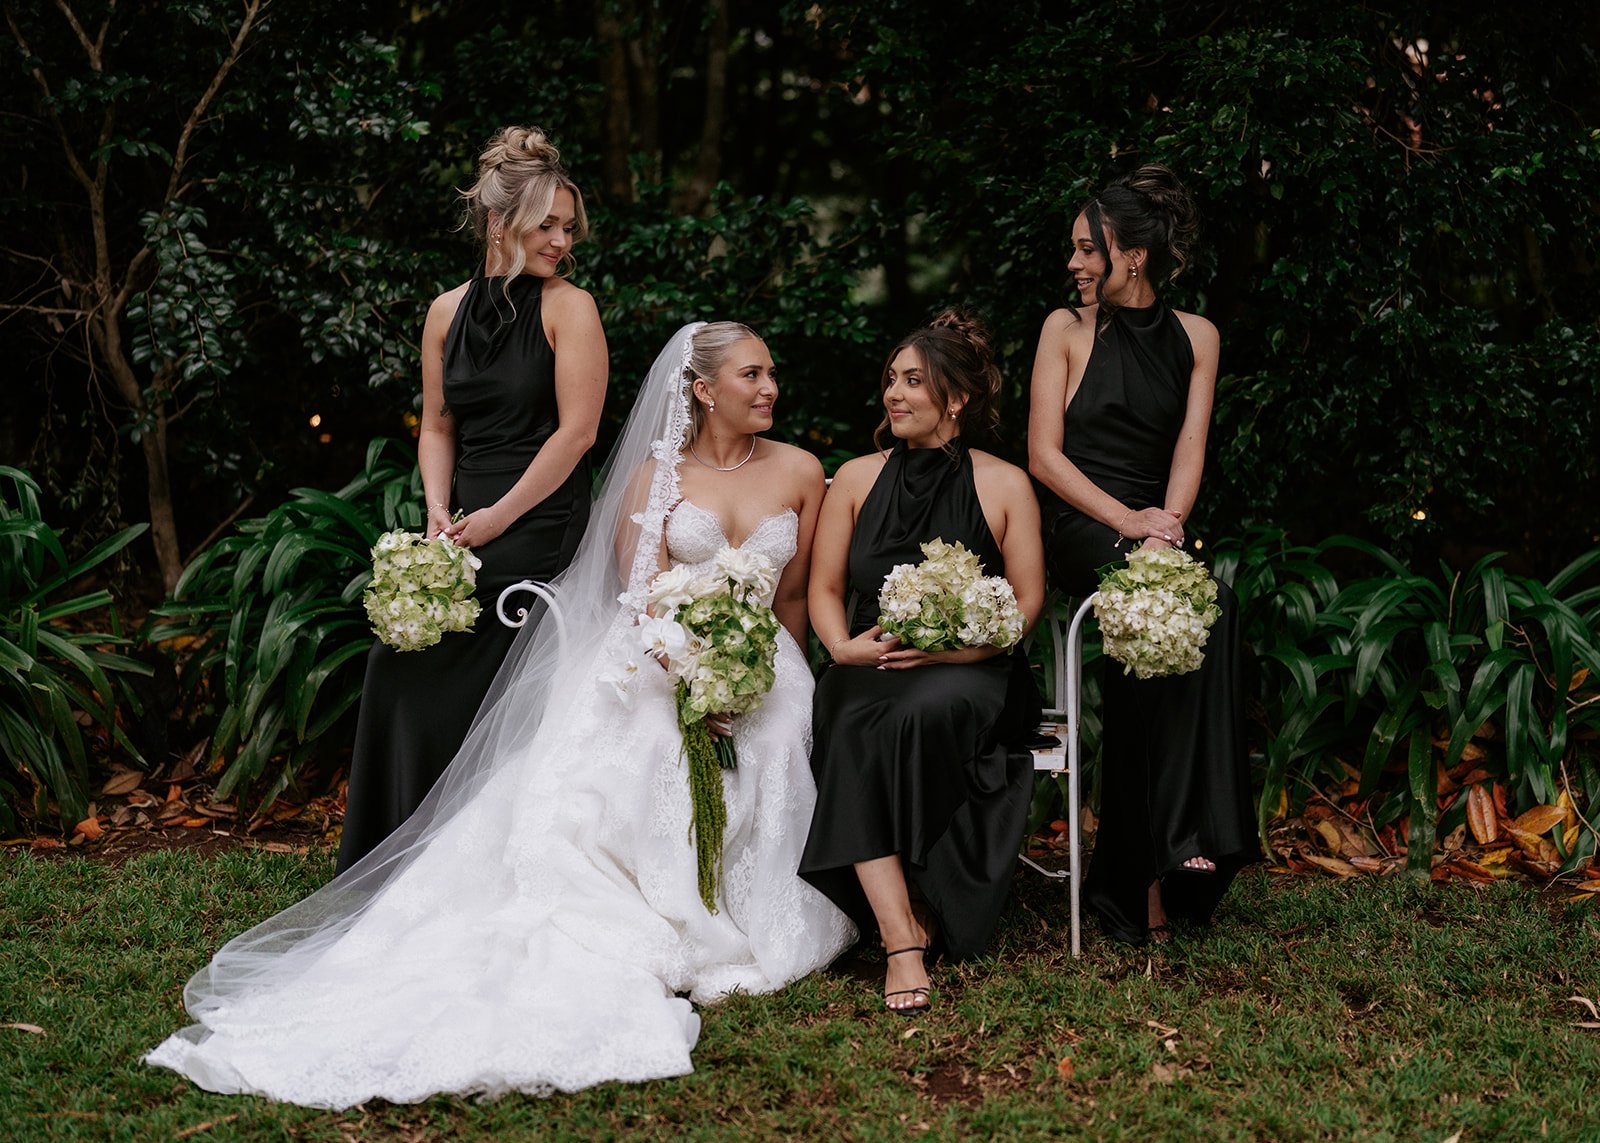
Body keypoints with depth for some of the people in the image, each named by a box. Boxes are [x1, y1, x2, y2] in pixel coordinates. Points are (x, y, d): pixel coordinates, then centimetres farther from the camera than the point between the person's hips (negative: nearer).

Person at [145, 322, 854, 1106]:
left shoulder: (799, 473, 8)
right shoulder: (656, 475, 5)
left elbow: (794, 598, 13)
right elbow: (645, 598, -5)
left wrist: (766, 681, 4)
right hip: (654, 676, -2)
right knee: (589, 800, -28)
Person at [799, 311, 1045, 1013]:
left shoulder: (1004, 486, 5)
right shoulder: (856, 479, 12)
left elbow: (1026, 601, 2)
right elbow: (824, 590, 12)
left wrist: (949, 646, -14)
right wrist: (845, 646, -10)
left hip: (970, 672, -2)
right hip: (870, 668, 2)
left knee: (922, 711, -37)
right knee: (851, 729, -34)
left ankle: (919, 905, -21)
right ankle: (901, 937, -39)